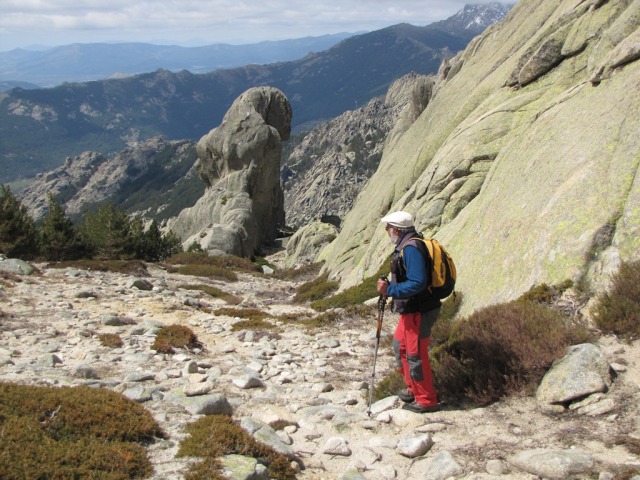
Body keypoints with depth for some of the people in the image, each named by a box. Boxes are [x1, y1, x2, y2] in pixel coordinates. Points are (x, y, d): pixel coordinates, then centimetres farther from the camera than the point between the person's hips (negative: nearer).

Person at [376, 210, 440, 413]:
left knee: (415, 355, -1)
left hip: (419, 312, -11)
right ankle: (413, 389, 36)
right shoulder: (407, 245, 11)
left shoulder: (411, 248, -22)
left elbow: (417, 283, -30)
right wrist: (389, 286, 8)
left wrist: (390, 290, -25)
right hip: (411, 309, 11)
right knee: (400, 345, 23)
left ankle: (426, 401, 13)